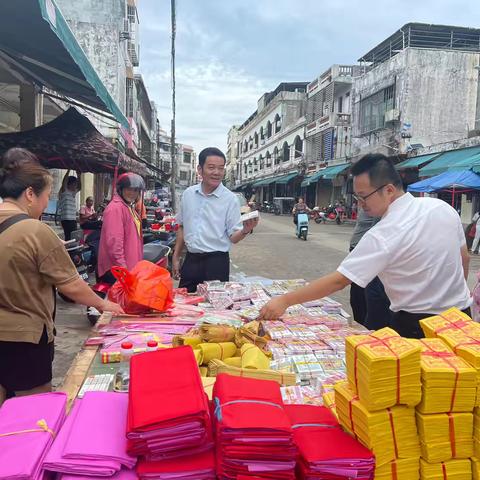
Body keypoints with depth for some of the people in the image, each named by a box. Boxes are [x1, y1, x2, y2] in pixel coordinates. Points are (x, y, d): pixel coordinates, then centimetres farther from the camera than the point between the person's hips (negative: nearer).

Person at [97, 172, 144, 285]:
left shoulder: (130, 208, 15)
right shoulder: (115, 208, -16)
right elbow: (114, 242, -23)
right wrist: (122, 267, -24)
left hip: (130, 266, 10)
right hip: (116, 269, -10)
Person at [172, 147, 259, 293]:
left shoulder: (230, 199, -8)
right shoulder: (188, 194, 3)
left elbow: (233, 237, -7)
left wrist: (245, 230, -28)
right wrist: (176, 257, 13)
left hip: (216, 261, -3)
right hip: (190, 260, 4)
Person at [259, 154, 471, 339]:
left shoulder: (383, 236, -27)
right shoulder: (443, 207, -5)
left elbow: (338, 281, -26)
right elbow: (464, 258, 7)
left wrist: (284, 301, -22)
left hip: (417, 325, -7)